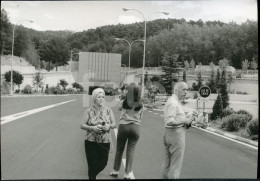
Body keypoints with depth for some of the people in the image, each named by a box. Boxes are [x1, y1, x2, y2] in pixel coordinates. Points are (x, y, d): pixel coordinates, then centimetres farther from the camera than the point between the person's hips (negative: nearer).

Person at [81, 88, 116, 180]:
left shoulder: (108, 110, 2)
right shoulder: (89, 111, -4)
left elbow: (114, 124, 4)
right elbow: (82, 125, -5)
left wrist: (109, 126, -19)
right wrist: (92, 128, -22)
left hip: (105, 141, 2)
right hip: (91, 142, -2)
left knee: (103, 163, 10)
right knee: (93, 165, -2)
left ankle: (93, 174, 40)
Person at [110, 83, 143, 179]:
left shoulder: (124, 102, -8)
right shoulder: (140, 104, -5)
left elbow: (119, 108, 13)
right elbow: (141, 116, 7)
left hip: (123, 126, 0)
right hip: (135, 127, 1)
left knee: (119, 149, 13)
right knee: (131, 151, 6)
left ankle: (115, 171, 24)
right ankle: (127, 173, 9)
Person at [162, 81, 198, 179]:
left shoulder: (173, 101, 15)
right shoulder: (173, 103, -17)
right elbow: (169, 121, -25)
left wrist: (190, 114, 3)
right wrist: (185, 120, -17)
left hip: (168, 134, 10)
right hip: (176, 133, -10)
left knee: (167, 162, 16)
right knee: (176, 164, -3)